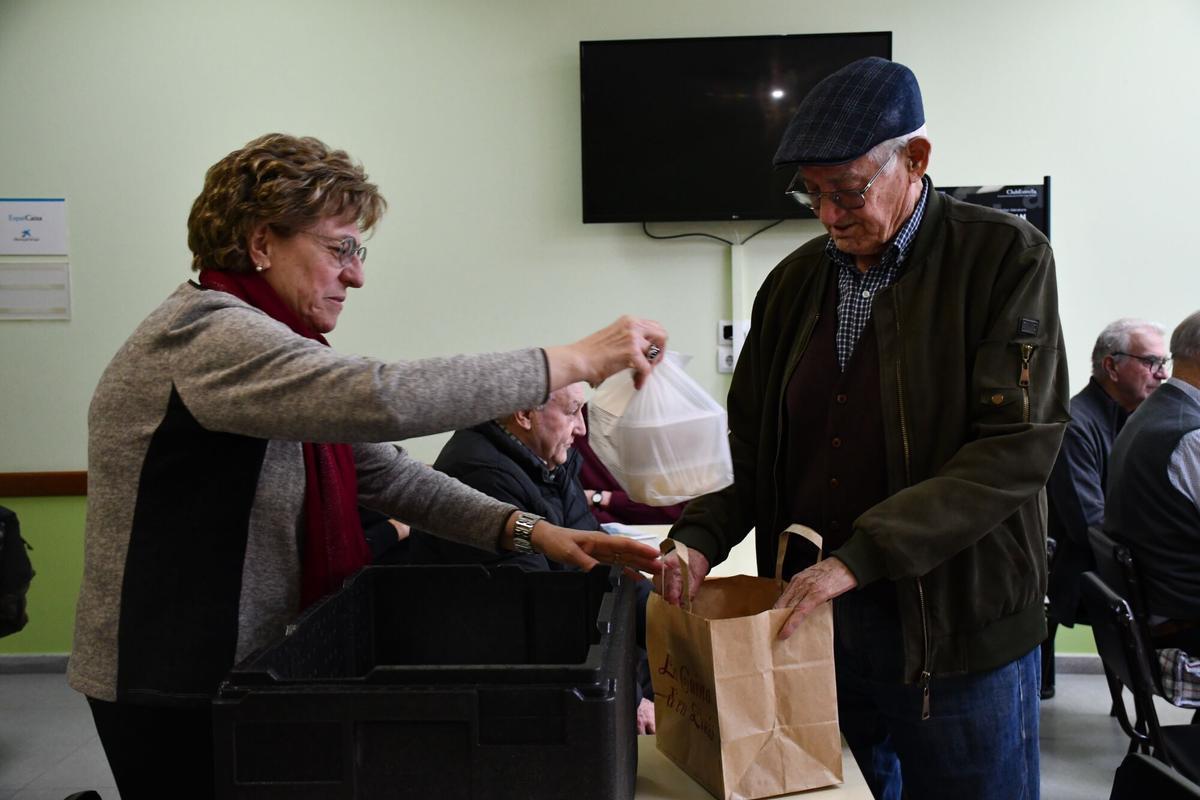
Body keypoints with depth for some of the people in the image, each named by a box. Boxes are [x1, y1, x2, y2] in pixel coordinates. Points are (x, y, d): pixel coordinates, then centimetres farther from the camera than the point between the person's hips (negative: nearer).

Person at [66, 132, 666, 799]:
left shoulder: (262, 340, 11)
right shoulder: (205, 333, -21)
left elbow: (386, 472, 5)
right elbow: (385, 400, -37)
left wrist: (528, 531, -8)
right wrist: (575, 362, -30)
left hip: (241, 667, 10)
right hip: (176, 693, -9)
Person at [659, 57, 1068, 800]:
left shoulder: (1005, 258, -9)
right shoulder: (794, 281, 6)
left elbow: (1017, 448, -17)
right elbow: (753, 446, 9)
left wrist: (859, 557, -23)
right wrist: (701, 537, -9)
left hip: (957, 627, -4)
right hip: (810, 611, 4)